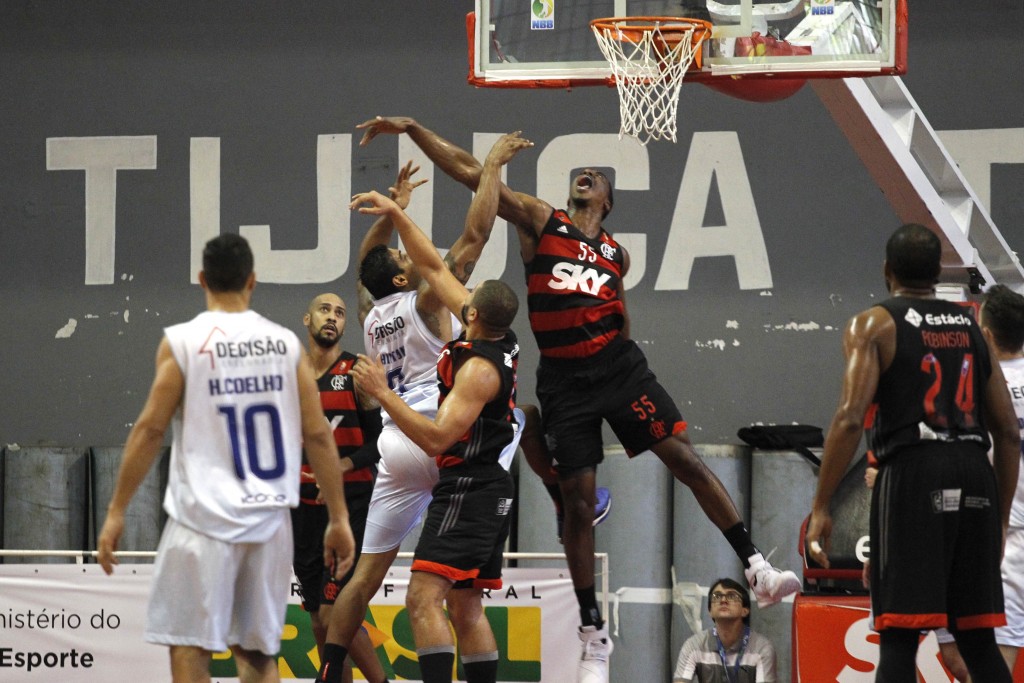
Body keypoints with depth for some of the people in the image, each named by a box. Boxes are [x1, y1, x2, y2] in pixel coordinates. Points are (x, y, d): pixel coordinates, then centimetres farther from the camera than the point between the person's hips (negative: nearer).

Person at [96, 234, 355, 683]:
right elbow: (318, 435, 4)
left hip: (203, 518, -4)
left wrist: (116, 512, -1)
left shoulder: (182, 342, -4)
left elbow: (151, 429, -6)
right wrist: (338, 518, 9)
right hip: (269, 518, 4)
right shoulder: (285, 343, 6)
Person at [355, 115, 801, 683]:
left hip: (618, 366, 2)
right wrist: (412, 129, -5)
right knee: (578, 503, -1)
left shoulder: (616, 254, 14)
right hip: (563, 380, -2)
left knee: (686, 460, -7)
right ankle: (592, 633, 7)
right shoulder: (539, 220, 5)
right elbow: (468, 171, 0)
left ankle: (756, 569, 2)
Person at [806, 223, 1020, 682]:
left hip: (912, 473, -5)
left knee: (898, 639, -5)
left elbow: (850, 417, -11)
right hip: (975, 473, 5)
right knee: (976, 638, 11)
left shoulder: (874, 325, 2)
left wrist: (820, 508, -10)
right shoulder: (970, 329, 18)